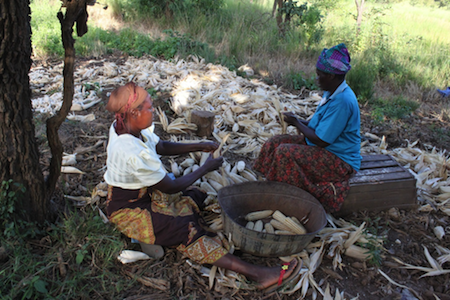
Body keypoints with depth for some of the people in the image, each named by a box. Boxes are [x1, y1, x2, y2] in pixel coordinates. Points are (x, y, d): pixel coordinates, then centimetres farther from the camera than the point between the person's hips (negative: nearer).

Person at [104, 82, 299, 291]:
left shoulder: (123, 127, -6)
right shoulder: (135, 154, -34)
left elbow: (161, 147, 9)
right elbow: (171, 187, -22)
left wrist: (200, 146, 0)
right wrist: (205, 168, -11)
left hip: (145, 192, 10)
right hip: (129, 209, -10)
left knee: (198, 199, 0)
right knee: (186, 231, -21)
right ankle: (253, 272, -26)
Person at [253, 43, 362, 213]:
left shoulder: (342, 101, -26)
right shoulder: (331, 93, 5)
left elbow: (321, 140, -25)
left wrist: (297, 123, -12)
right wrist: (301, 122, -1)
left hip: (339, 160, -10)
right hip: (327, 148, 10)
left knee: (285, 152, -26)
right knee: (274, 142, 0)